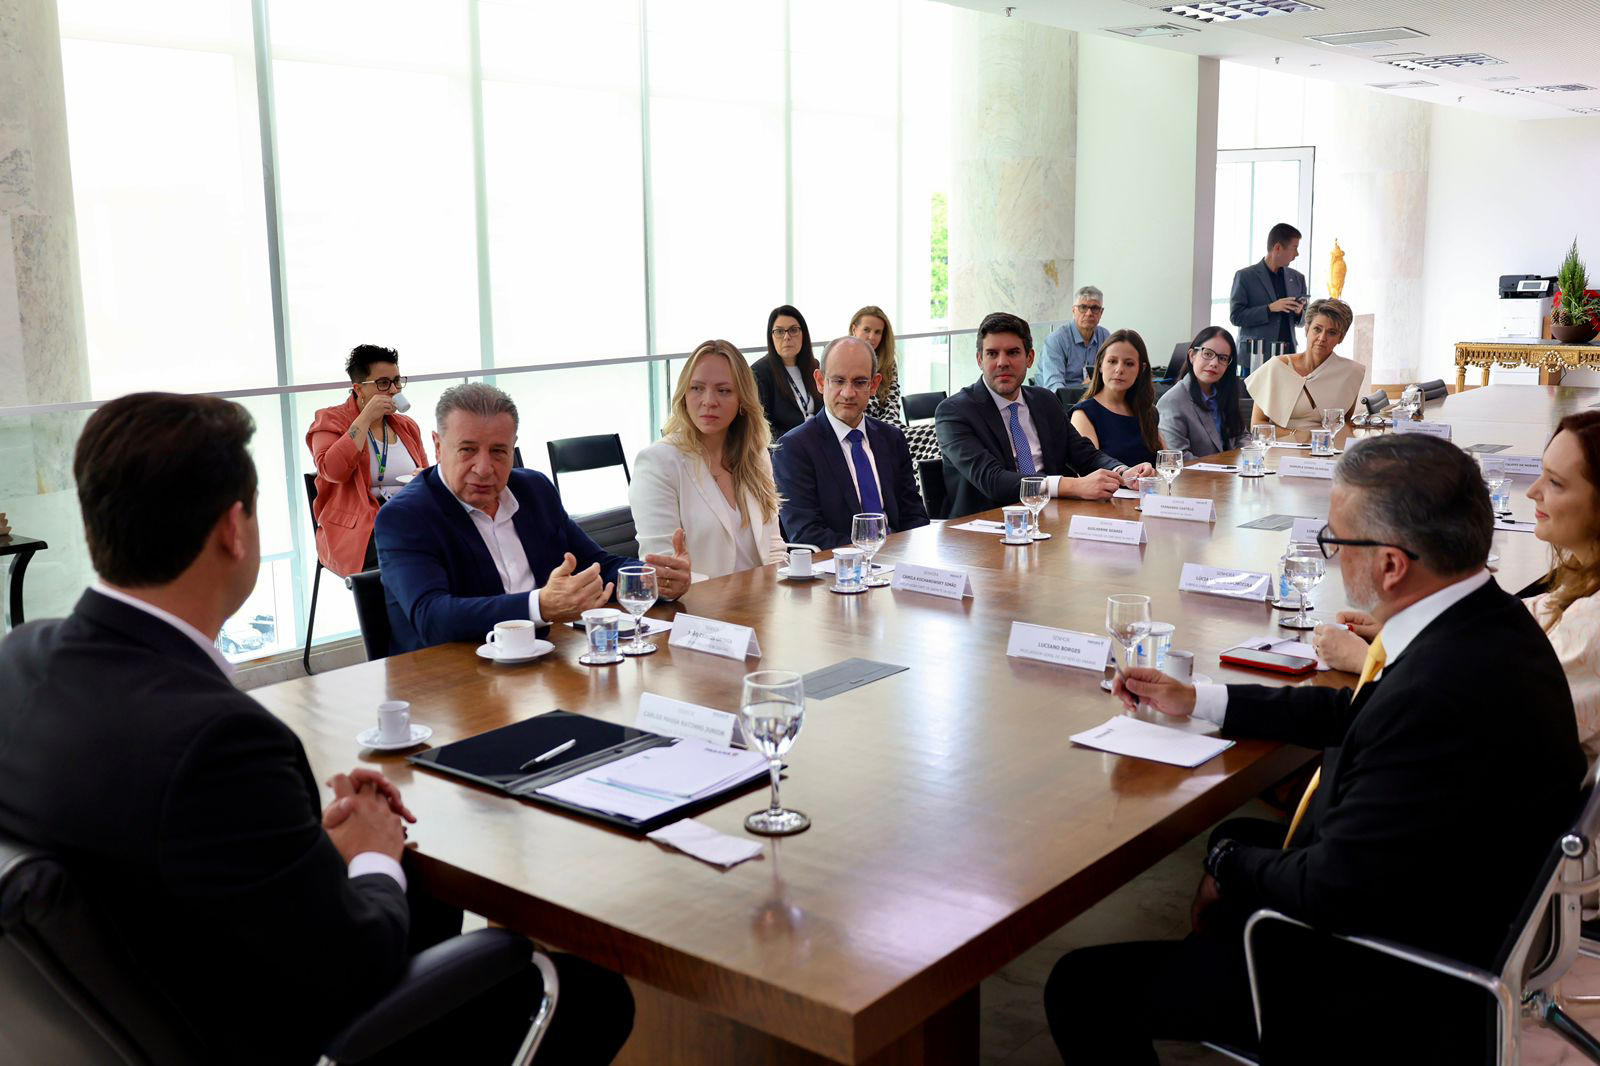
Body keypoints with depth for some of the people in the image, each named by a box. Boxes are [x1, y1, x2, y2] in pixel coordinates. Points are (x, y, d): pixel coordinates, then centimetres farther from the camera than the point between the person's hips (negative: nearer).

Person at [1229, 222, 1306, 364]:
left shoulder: (1297, 278, 14)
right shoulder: (1245, 276, 0)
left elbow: (1301, 322, 19)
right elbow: (1235, 316, -7)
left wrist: (1299, 312, -4)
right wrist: (1270, 308, -16)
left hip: (1287, 354, 4)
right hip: (1254, 354, -4)